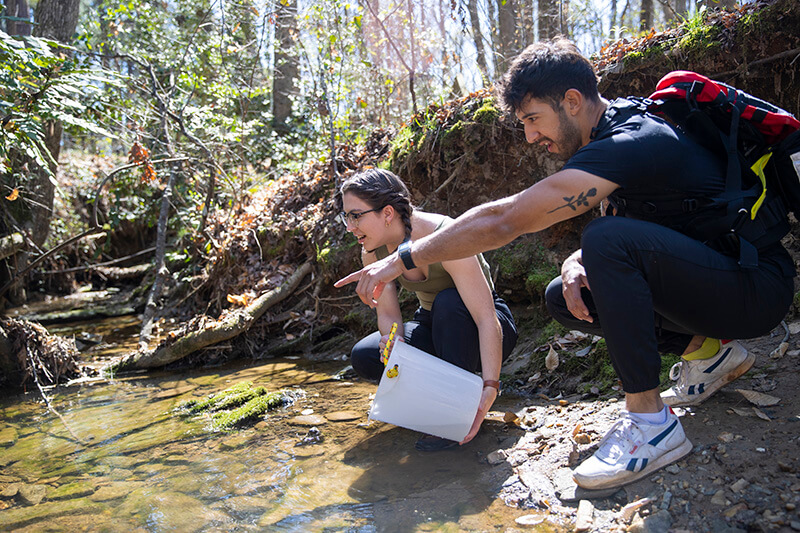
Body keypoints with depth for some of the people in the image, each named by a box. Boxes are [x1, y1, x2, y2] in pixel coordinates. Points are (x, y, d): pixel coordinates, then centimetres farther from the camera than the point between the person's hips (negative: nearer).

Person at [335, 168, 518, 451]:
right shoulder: (373, 251, -12)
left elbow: (487, 320, -36)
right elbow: (388, 313, -9)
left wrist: (490, 388, -43)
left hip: (476, 328, -5)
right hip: (434, 326, 5)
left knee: (448, 302, -37)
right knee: (364, 356, -17)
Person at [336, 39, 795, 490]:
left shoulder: (628, 144, -25)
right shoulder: (621, 127, 7)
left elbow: (502, 222, -28)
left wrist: (402, 260, -20)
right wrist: (575, 265, -9)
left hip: (756, 285, -9)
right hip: (708, 279, 9)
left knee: (610, 241, -33)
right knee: (563, 297, 3)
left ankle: (651, 422, -21)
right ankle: (707, 349, 11)